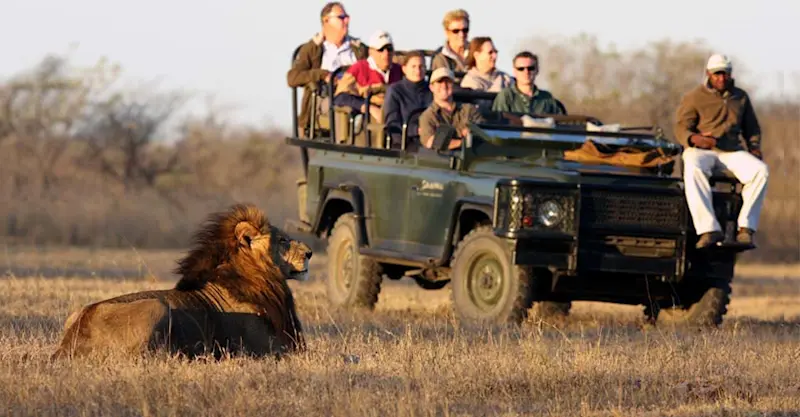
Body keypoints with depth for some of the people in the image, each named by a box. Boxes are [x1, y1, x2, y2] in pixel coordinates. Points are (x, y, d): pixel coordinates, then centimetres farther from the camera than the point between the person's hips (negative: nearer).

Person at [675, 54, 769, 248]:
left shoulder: (741, 97, 17)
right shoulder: (693, 97, 6)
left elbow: (752, 128, 23)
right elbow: (681, 127, -2)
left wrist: (754, 147, 2)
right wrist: (695, 138, -25)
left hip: (732, 151, 3)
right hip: (701, 151, -3)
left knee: (760, 170, -28)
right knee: (693, 170, -40)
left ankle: (746, 228, -28)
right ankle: (709, 230, -47)